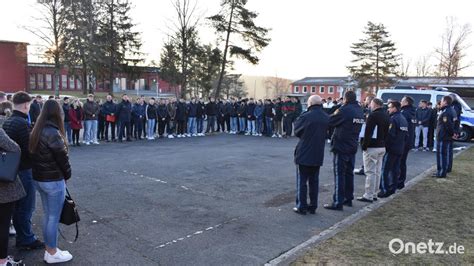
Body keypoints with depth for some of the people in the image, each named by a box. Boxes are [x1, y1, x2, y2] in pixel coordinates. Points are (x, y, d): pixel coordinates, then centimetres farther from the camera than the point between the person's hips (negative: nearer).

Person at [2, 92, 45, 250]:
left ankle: (21, 236, 31)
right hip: (24, 170, -9)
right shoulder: (22, 123, -21)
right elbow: (29, 149, -22)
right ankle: (26, 240, 14)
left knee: (18, 205, 18)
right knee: (26, 206, 3)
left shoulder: (7, 122, 7)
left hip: (13, 169, 9)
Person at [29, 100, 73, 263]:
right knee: (54, 217, 2)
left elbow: (35, 153, 11)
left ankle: (48, 250, 27)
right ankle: (52, 253, 13)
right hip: (53, 180, -9)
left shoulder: (37, 131, 7)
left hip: (39, 178, 9)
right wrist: (67, 175, 0)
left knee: (47, 215, 17)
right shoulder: (53, 132, -20)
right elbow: (62, 157, -17)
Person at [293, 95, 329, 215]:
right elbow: (326, 134, 10)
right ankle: (313, 206, 20)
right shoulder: (327, 118, 1)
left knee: (302, 181, 5)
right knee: (314, 181, 14)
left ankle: (301, 206, 8)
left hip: (304, 154, -5)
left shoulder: (305, 117, -17)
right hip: (318, 155, 5)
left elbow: (296, 131, -4)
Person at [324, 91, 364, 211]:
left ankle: (338, 202, -1)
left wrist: (335, 114, 5)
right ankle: (348, 198, 25)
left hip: (341, 147, -8)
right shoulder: (360, 111, 8)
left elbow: (329, 123, -14)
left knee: (339, 175, -3)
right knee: (349, 173, 16)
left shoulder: (344, 110, -17)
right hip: (352, 147, 8)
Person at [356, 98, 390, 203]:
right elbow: (387, 132, 15)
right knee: (377, 171, 13)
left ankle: (368, 196, -1)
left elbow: (368, 132, -19)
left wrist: (364, 146, -14)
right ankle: (373, 194, 21)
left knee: (370, 172, -5)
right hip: (382, 147, 9)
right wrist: (383, 142, 17)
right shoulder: (386, 116, 13)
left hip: (372, 147, -9)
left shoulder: (373, 115, -15)